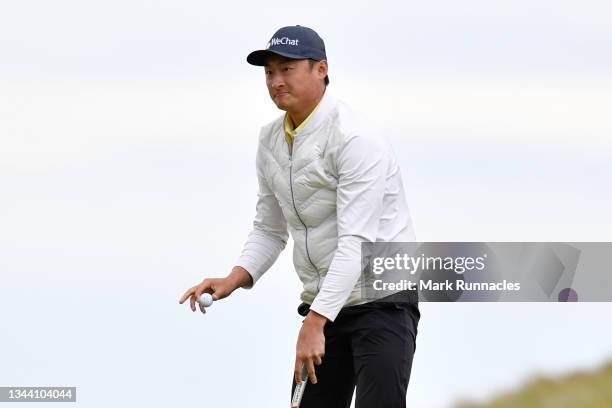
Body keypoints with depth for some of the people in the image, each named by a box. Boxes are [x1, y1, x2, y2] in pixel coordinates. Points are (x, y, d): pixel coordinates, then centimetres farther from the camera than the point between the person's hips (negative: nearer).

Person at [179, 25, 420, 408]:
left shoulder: (356, 138, -19)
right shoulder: (271, 140, 7)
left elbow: (356, 242, -26)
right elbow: (269, 229, 16)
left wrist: (315, 323, -32)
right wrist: (233, 280, -4)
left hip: (382, 301, -8)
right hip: (323, 305, 8)